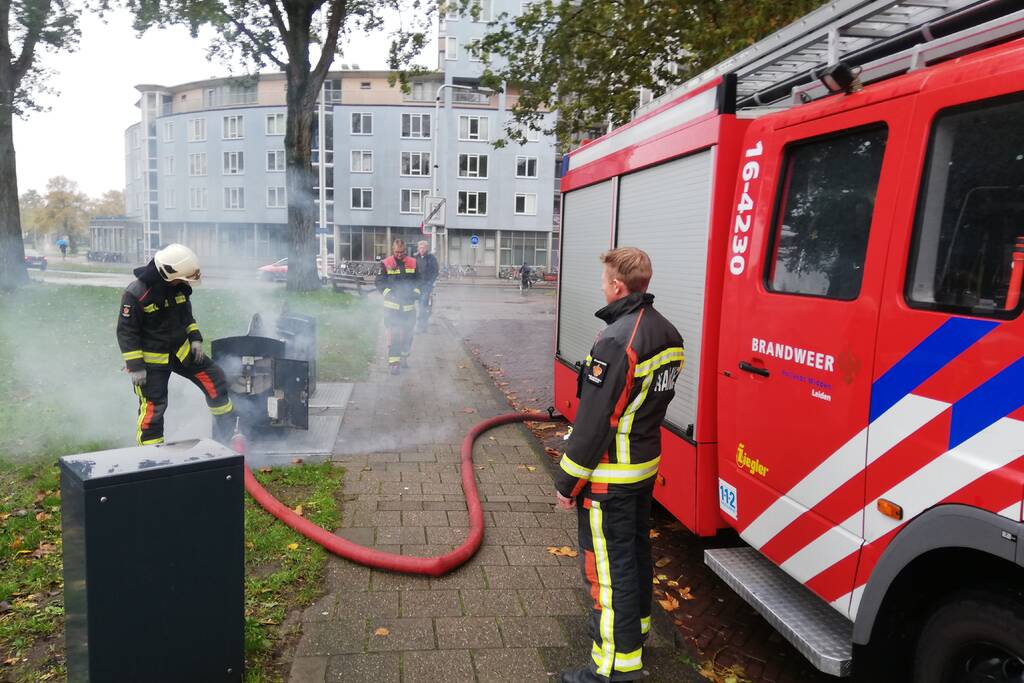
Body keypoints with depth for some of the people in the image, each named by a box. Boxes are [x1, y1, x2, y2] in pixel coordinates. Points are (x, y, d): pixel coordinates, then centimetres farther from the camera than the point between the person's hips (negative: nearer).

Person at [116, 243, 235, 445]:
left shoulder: (179, 286, -2)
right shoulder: (135, 294, -22)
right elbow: (126, 332, -17)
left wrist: (195, 338, 6)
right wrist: (135, 366, -19)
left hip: (182, 350, 6)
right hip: (153, 358, -6)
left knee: (214, 379, 4)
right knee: (153, 406, -5)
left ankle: (225, 432, 23)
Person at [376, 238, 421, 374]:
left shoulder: (413, 263, 4)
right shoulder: (386, 264, -4)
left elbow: (418, 280, 11)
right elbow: (380, 282, -2)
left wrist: (415, 292, -5)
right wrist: (390, 293, -14)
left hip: (409, 304, 3)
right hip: (392, 304, -3)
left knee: (407, 333, 13)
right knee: (393, 334, -7)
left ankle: (404, 357, 31)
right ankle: (394, 363, -5)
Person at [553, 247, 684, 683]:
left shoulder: (616, 341, -25)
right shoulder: (667, 333, 3)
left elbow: (593, 422, -24)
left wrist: (567, 482, -15)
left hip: (609, 477, -9)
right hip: (647, 466, 9)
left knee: (609, 564, 1)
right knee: (636, 548, 24)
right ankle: (635, 624, 44)